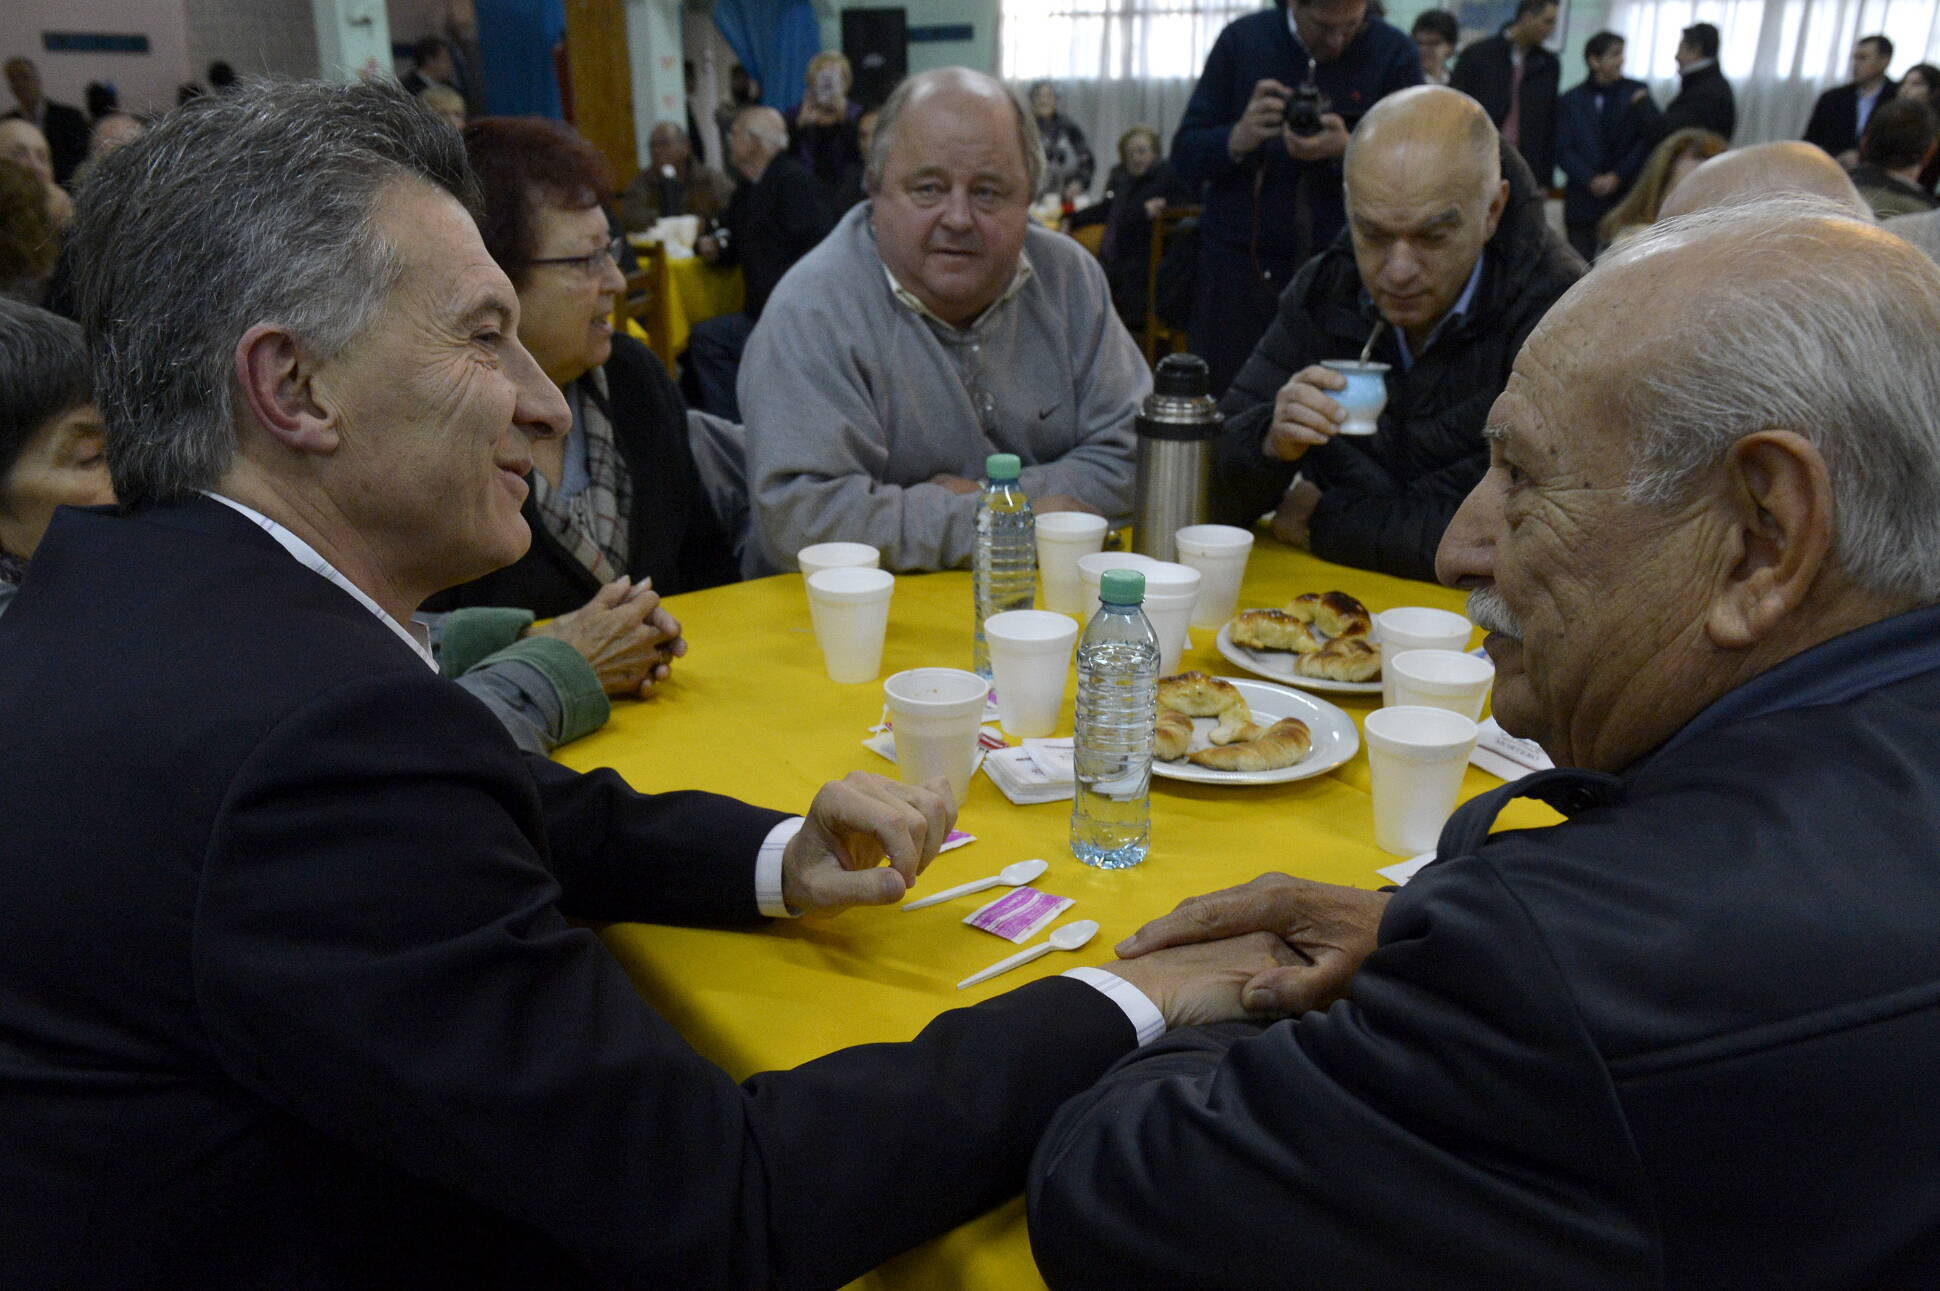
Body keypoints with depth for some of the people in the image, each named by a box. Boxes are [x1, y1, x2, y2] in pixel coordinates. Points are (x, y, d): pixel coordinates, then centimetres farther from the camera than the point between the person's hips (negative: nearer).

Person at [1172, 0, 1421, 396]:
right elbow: (1185, 159, 4)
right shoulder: (1242, 40, 7)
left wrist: (1347, 153, -18)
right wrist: (1239, 138, -16)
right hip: (1239, 269, 1)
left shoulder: (1395, 54, 5)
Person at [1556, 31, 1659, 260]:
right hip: (1582, 200, 0)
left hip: (1625, 197, 0)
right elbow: (1563, 151, 2)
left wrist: (1618, 176, -7)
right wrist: (1591, 180, -11)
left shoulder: (1637, 93, 7)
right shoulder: (1570, 100, 7)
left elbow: (1649, 139, 3)